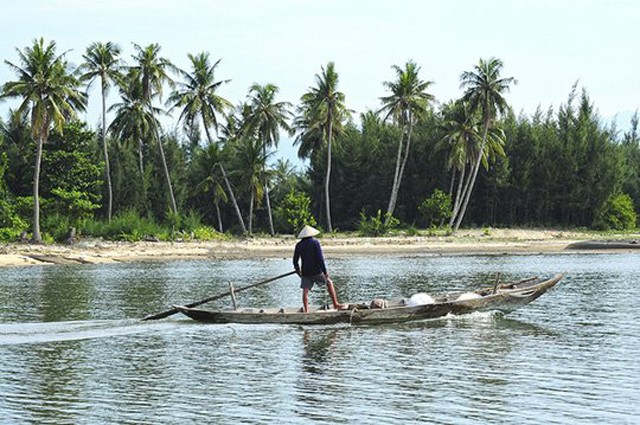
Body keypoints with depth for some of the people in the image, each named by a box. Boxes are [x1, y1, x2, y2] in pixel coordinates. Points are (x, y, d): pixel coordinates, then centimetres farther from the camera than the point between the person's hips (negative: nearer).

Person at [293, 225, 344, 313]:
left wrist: (298, 270, 26)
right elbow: (320, 258, -13)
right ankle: (335, 304, 14)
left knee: (305, 291, 2)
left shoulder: (299, 245, 5)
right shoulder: (315, 242, -6)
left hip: (305, 272, 3)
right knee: (329, 283, 15)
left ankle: (306, 311, -7)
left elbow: (295, 260, 9)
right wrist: (325, 271, -9)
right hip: (316, 271, -2)